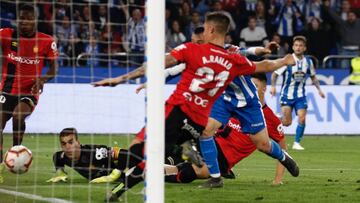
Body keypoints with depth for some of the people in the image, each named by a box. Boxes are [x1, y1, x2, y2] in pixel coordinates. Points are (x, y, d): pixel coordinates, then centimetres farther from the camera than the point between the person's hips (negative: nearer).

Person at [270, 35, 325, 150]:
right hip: (287, 94, -3)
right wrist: (273, 86, -22)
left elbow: (313, 76, 16)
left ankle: (297, 143, 2)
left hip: (300, 95, 3)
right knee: (287, 122, -7)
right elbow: (275, 74, -8)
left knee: (302, 119, -12)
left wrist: (319, 89, 6)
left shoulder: (308, 61, 1)